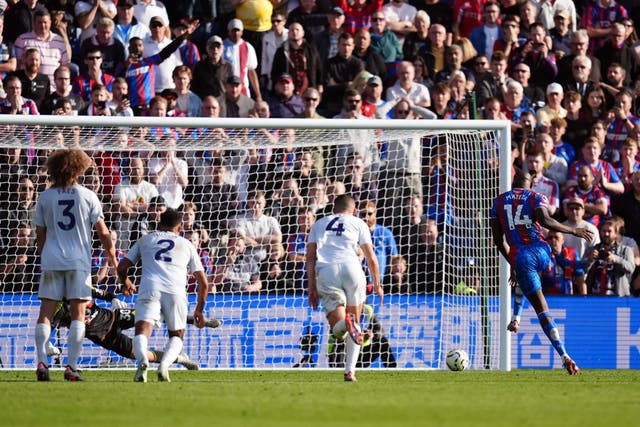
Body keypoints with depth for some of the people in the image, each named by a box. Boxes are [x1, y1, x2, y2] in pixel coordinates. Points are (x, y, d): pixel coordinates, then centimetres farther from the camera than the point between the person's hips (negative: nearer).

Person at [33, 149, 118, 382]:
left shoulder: (45, 197, 5)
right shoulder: (87, 196, 0)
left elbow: (40, 233, 9)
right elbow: (102, 231, 0)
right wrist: (111, 254, 14)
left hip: (51, 260, 2)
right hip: (78, 261, -2)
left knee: (46, 312, 3)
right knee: (78, 313, 2)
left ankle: (41, 362, -9)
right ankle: (72, 366, -5)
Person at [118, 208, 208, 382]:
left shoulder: (145, 240, 27)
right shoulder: (187, 245, 27)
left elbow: (122, 268, 23)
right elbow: (203, 283, 25)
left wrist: (126, 283, 45)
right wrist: (199, 310, 38)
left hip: (149, 289, -1)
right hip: (176, 292, 1)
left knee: (141, 334, -7)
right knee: (176, 337, 17)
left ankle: (142, 360, -41)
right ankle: (164, 364, -14)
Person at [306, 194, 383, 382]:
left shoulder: (319, 224, 27)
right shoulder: (358, 223, 21)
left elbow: (310, 257, 15)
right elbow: (371, 257, 13)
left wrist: (311, 287, 12)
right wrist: (377, 285, 22)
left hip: (325, 271, 1)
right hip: (351, 268, -1)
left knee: (337, 329, -5)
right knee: (355, 321, 13)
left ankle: (344, 323, -42)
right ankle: (350, 371, 2)